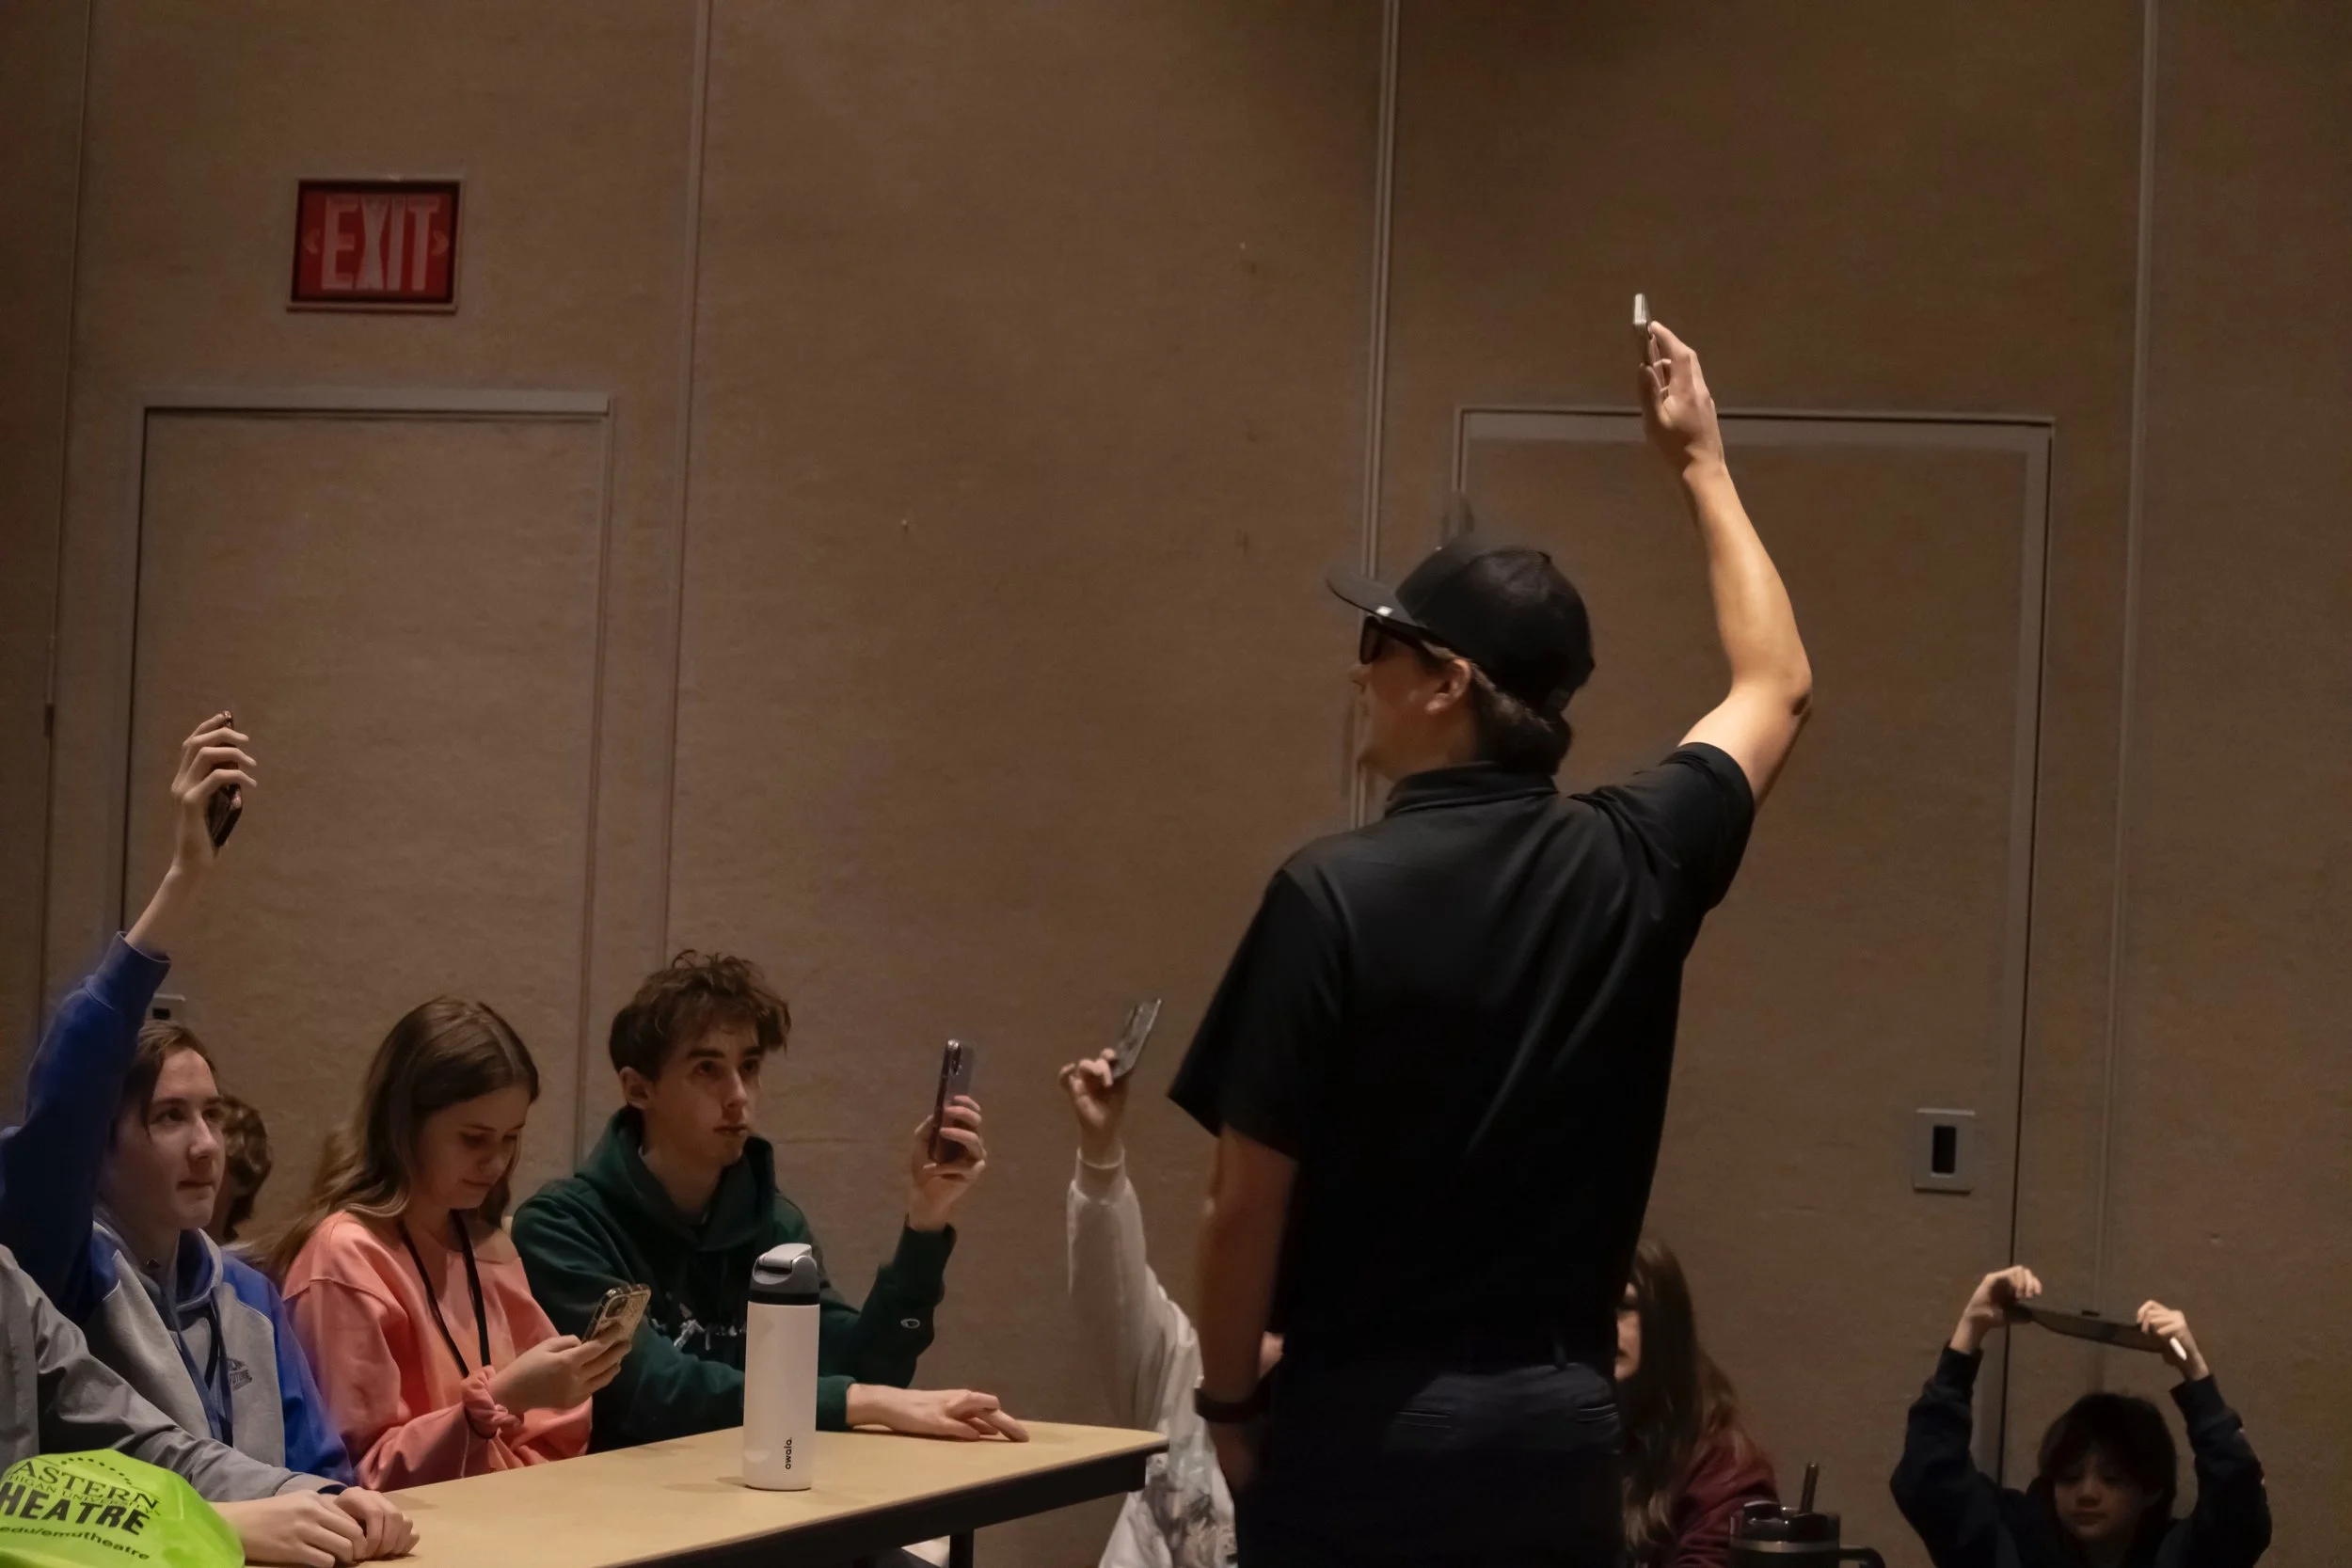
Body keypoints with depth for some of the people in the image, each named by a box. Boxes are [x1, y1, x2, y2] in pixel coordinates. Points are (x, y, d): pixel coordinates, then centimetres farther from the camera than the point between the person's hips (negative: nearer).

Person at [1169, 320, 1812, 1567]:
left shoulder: (1335, 894, -13)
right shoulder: (1632, 867, 2)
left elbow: (1247, 1204, -11)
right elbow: (1776, 689, 22)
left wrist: (1227, 1402, 5)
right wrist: (1702, 466, 32)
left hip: (1364, 1420, -4)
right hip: (1556, 1425, 4)